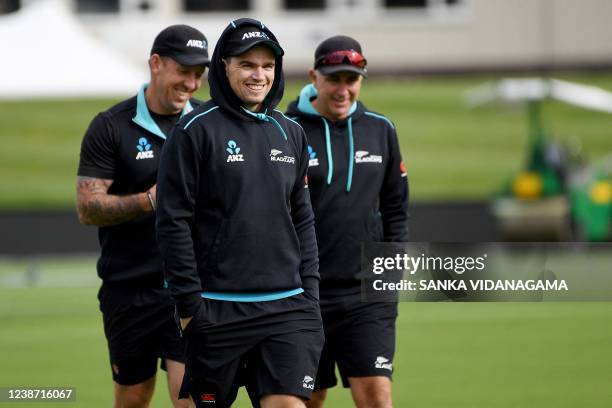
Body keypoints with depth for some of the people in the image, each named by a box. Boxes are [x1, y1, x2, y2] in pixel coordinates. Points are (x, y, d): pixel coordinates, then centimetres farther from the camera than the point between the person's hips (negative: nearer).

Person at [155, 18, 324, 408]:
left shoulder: (291, 134, 12)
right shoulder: (195, 130, -5)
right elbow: (173, 221, -8)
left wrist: (310, 292, 9)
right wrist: (190, 303, -11)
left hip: (286, 307, 4)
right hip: (219, 310, -4)